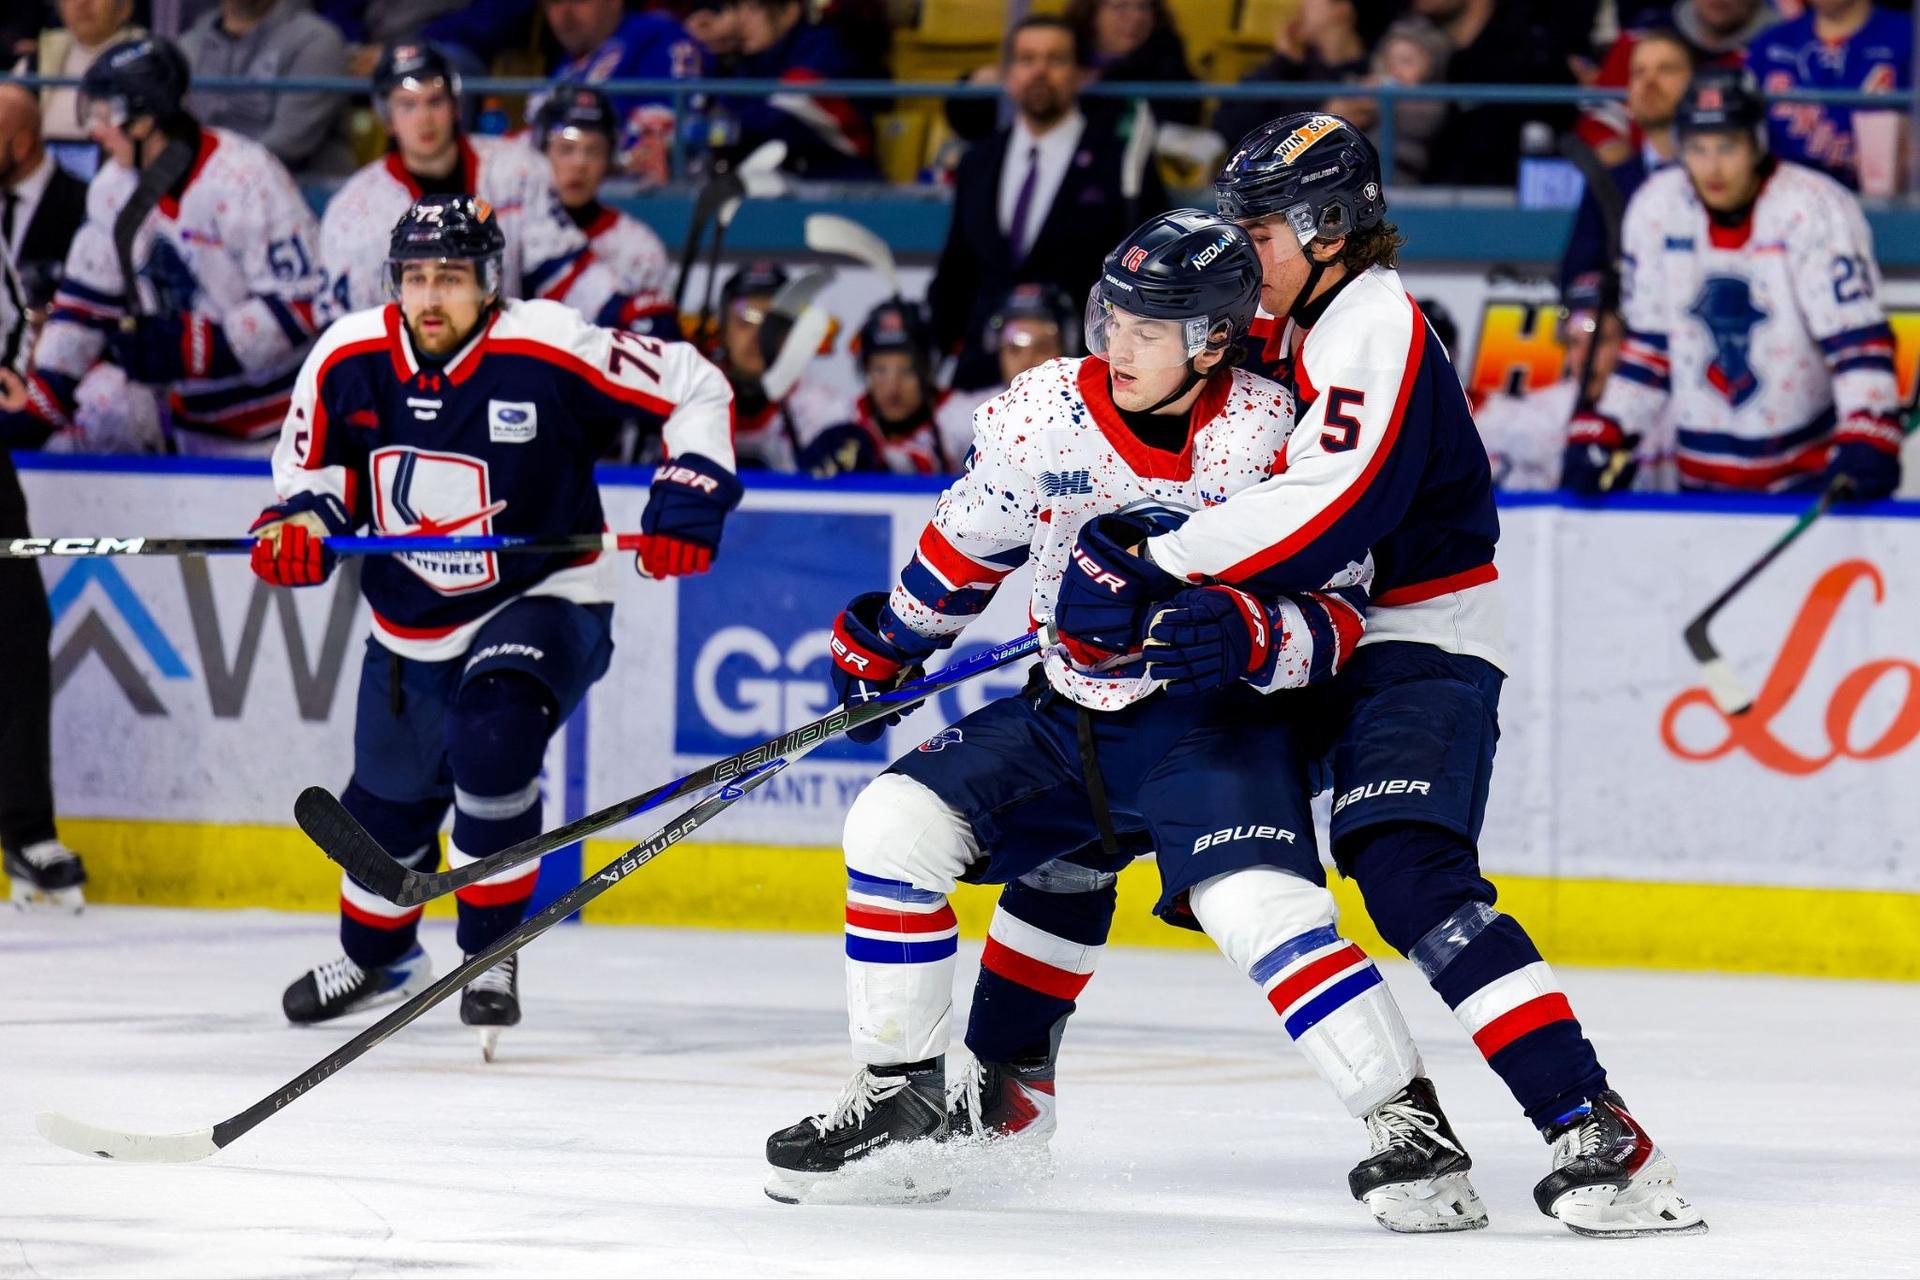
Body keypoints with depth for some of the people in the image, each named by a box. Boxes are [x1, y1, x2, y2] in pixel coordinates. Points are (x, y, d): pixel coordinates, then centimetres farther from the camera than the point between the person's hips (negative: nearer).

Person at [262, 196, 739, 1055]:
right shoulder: (349, 361, -10)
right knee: (387, 802, 18)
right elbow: (314, 467, 6)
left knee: (490, 737, -31)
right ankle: (377, 954, 49)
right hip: (411, 624, 5)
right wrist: (296, 527, -15)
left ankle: (492, 953, -13)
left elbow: (695, 390, -12)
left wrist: (687, 501, -21)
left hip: (542, 601, -5)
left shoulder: (550, 353, -22)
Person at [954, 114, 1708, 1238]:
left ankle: (1599, 1135, -33)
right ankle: (999, 1081, 22)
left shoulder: (1377, 325, -20)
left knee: (1410, 874, -29)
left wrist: (1155, 567, -35)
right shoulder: (1274, 330, 10)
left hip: (1413, 648, -10)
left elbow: (1329, 508, -34)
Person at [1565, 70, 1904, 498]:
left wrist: (1866, 445, -30)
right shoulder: (1654, 209, -1)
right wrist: (1603, 438, 2)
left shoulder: (1816, 209, -15)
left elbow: (1858, 338, -19)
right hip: (1703, 475, 4)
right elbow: (1648, 343, 9)